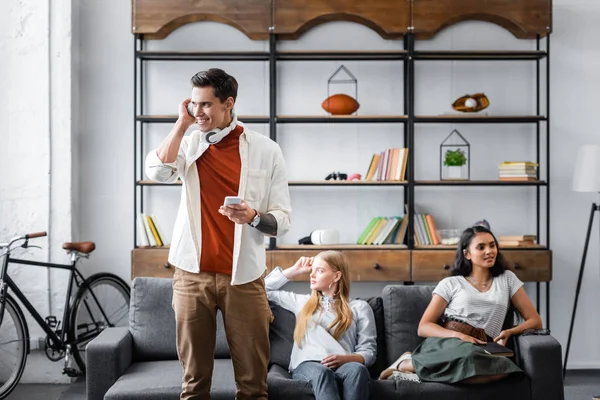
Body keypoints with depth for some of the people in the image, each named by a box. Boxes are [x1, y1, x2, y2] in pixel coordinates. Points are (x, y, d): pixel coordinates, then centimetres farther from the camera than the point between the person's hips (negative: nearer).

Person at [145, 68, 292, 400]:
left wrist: (254, 217, -20)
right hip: (192, 274, 2)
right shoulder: (188, 142, 7)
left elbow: (283, 220, 1)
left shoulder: (266, 150, 1)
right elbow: (158, 171, -15)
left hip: (243, 276, -1)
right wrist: (182, 122, -7)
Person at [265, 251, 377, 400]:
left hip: (342, 366, 0)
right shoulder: (302, 302, 30)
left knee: (357, 369, -39)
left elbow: (369, 352, 10)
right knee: (321, 372, -38)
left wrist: (345, 358, -11)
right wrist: (295, 270, 29)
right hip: (307, 366, 1)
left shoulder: (359, 307, 20)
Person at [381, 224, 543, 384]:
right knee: (470, 356, -43)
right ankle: (405, 363, -19)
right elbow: (423, 327, 6)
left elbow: (535, 321, 18)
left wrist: (509, 332, -4)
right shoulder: (450, 284, 13)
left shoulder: (507, 279, 19)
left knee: (502, 369, -39)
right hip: (446, 343, -2)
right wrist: (459, 336, -13)